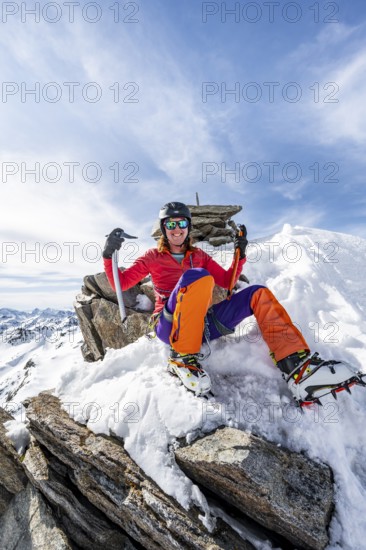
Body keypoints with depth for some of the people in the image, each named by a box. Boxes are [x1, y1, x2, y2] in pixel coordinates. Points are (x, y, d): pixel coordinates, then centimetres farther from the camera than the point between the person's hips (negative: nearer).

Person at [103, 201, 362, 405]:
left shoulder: (199, 255, 22)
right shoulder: (153, 257, 13)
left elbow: (226, 281, 20)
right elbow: (120, 283, 9)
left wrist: (240, 254, 8)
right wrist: (109, 254, -6)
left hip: (204, 325, 4)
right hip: (170, 326, -4)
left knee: (259, 293, -7)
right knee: (197, 276, -31)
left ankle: (298, 368, -20)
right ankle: (183, 358, -26)